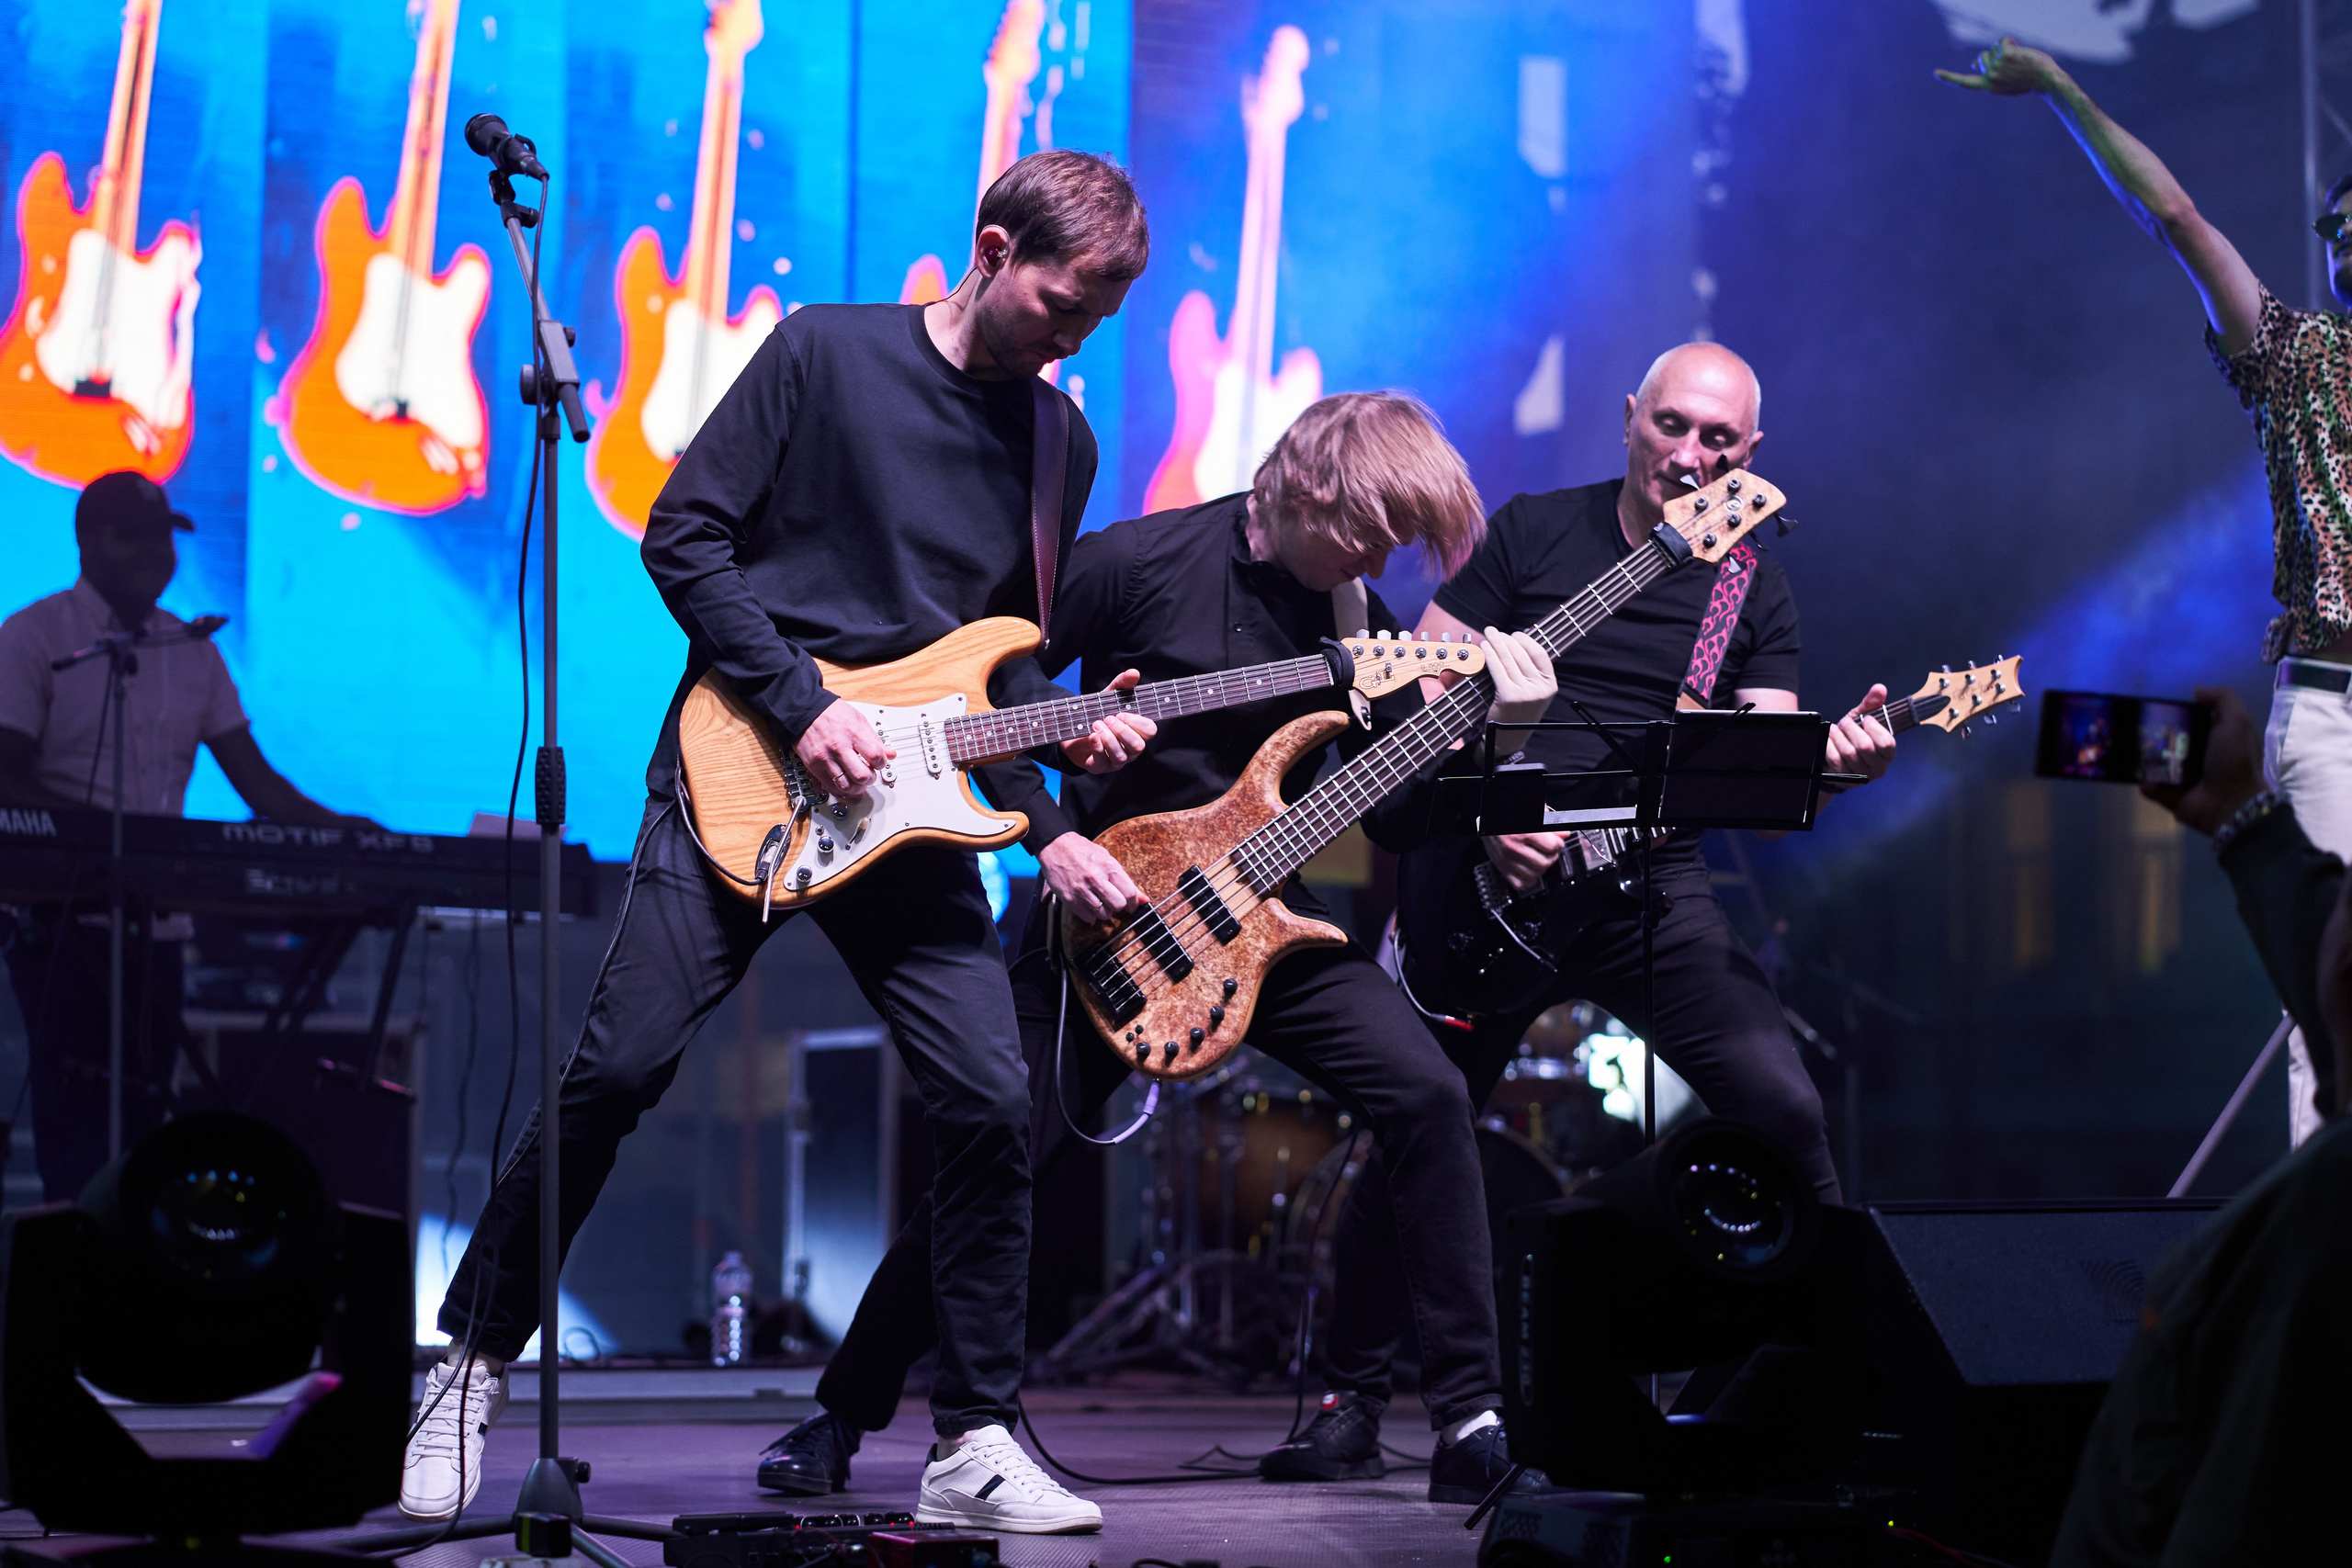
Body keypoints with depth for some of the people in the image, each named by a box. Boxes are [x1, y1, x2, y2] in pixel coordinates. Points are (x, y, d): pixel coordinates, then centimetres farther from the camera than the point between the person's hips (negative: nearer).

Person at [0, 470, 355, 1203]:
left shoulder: (193, 652, 14)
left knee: (144, 1114, 6)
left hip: (158, 923, 6)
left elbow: (256, 780, 11)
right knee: (78, 1117, -11)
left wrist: (338, 828, -6)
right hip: (64, 920, -5)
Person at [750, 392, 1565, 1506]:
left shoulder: (1360, 624, 3)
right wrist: (1054, 837, -17)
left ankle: (1470, 1421, -10)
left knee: (1426, 1093, -16)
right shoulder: (1138, 564, -13)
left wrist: (1493, 725, -11)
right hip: (1106, 902, -4)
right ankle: (841, 1416, 16)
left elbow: (1394, 813, 6)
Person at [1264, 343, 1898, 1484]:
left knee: (1783, 1108, -14)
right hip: (1498, 878, -1)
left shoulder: (1756, 592, 9)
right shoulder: (1532, 534, 2)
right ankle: (1351, 1402, 12)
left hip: (1656, 887, 2)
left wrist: (1836, 758, -22)